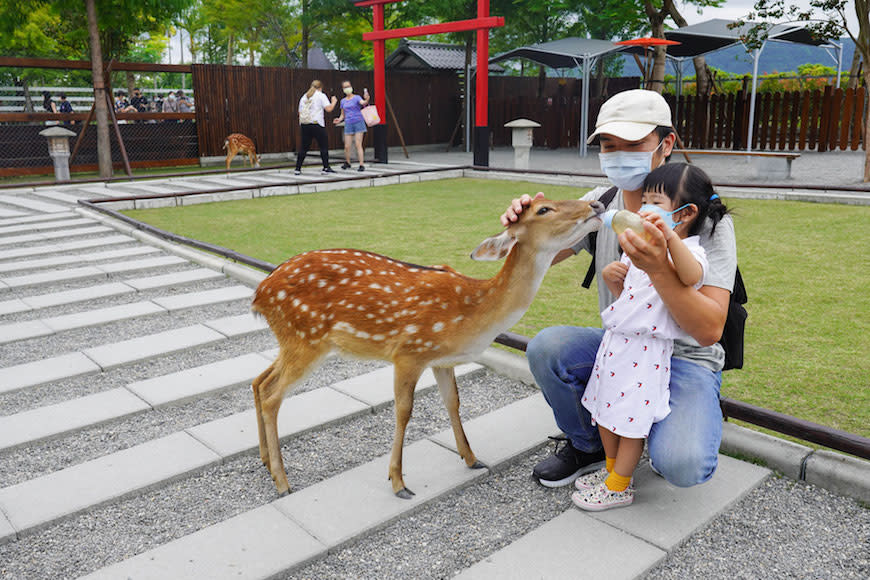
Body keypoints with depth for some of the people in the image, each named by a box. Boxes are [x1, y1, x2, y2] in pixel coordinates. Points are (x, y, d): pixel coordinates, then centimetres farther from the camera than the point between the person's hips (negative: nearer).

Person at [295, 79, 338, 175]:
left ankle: (298, 168, 6)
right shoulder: (321, 95, 1)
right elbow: (328, 109, -7)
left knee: (303, 147, 8)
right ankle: (326, 168, 2)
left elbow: (300, 112, 17)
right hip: (317, 124, -5)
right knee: (324, 146, 3)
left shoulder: (304, 97, 17)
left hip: (305, 124, 5)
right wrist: (334, 102, 9)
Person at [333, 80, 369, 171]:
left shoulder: (357, 98, 1)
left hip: (358, 123, -3)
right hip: (348, 124, 4)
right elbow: (343, 114, 18)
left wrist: (367, 100, -43)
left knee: (358, 145, -10)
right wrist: (339, 119, -3)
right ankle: (347, 162, 24)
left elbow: (363, 103, -21)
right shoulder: (343, 101, 13)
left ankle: (361, 165, -7)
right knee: (347, 146, 1)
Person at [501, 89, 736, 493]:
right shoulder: (600, 203, -4)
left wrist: (660, 270, -44)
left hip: (685, 360, -4)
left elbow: (709, 330, -27)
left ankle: (672, 431, 11)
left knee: (682, 466, -29)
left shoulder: (706, 219, -19)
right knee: (545, 347, -24)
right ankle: (588, 446, 4)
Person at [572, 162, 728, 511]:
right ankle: (612, 468, 37)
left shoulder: (688, 250, -12)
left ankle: (618, 487, 18)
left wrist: (669, 237, -49)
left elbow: (692, 277, -38)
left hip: (646, 348, -8)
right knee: (606, 409, 18)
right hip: (615, 340, 8)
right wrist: (611, 278, 0)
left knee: (632, 419, 2)